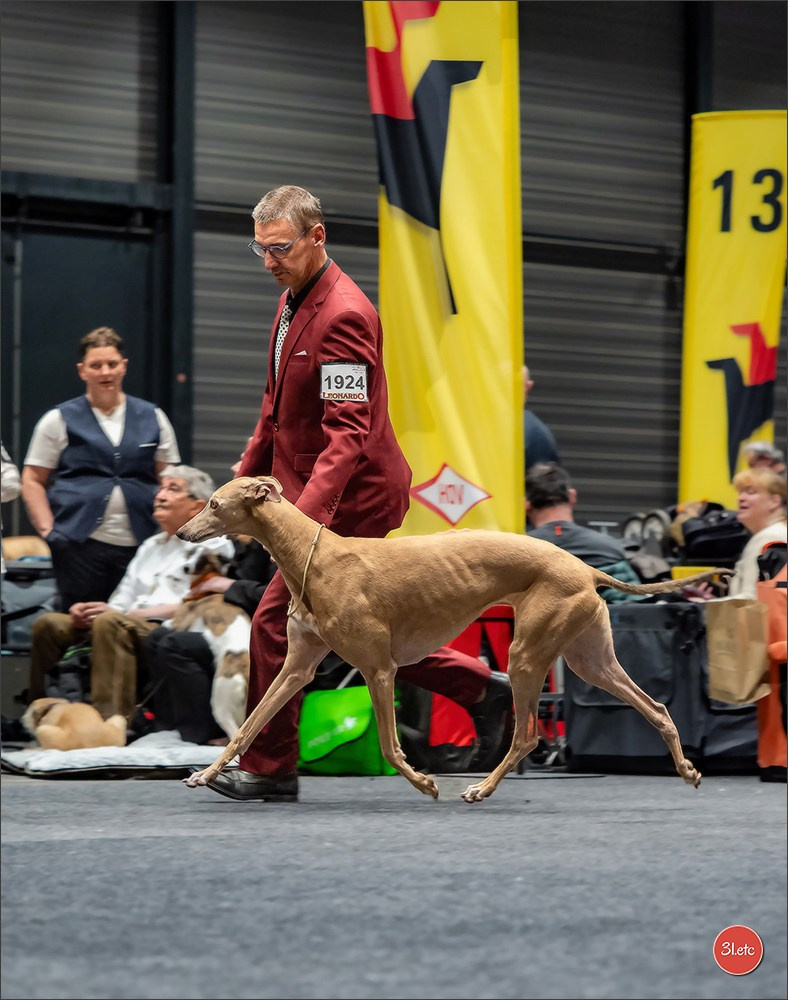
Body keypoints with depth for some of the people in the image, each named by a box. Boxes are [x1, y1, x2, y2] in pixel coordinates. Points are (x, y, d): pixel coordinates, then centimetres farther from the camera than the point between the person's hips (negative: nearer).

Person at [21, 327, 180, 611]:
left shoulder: (153, 418, 14)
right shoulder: (59, 420, 9)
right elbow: (33, 481, 8)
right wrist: (49, 531, -5)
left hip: (138, 545, 2)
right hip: (81, 547, -2)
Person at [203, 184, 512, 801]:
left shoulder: (343, 315, -21)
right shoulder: (293, 300, 12)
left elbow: (348, 432, -27)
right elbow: (277, 409, 22)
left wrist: (305, 512, -36)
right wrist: (247, 479, 21)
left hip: (347, 497, -10)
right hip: (314, 491, 10)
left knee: (277, 622, -7)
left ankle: (269, 770, 3)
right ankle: (482, 690, 20)